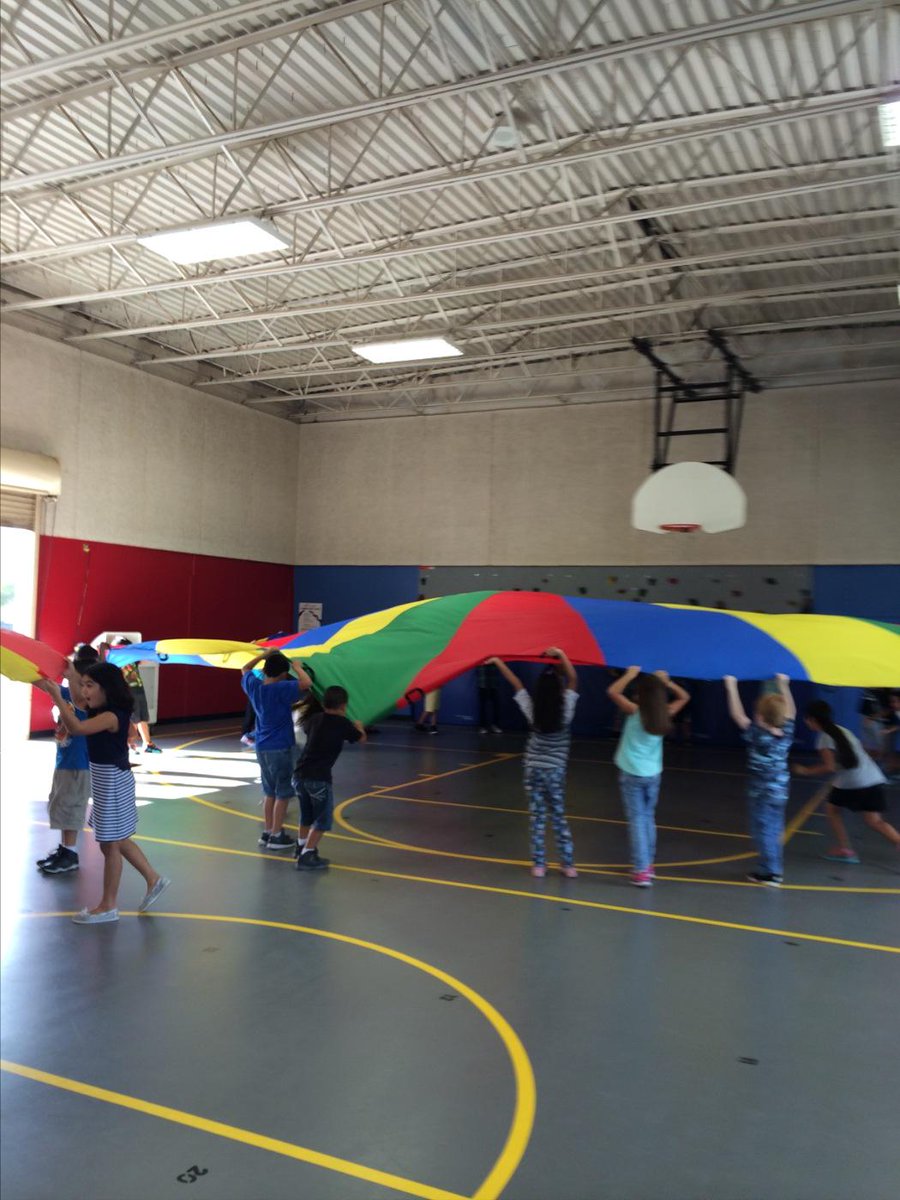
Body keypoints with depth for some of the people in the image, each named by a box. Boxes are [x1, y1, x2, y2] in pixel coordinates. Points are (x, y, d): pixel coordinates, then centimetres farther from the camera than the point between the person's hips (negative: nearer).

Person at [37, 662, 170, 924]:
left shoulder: (112, 716, -23)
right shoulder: (101, 710, 5)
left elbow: (77, 728, -37)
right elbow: (78, 701, 21)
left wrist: (56, 696, -33)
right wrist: (70, 674, 9)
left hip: (112, 781, -10)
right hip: (105, 780, 10)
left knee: (110, 844, 2)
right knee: (118, 841, 20)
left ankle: (108, 906, 13)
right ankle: (153, 880, 30)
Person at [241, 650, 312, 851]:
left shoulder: (254, 685, 0)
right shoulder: (281, 689, -20)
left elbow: (245, 669, 22)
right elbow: (306, 683, -34)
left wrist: (263, 655, 14)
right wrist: (297, 667, -17)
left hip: (262, 748, 7)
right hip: (280, 748, -7)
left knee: (270, 792, 18)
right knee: (283, 793, 4)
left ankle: (267, 832, 23)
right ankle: (276, 836, 7)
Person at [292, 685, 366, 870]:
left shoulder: (315, 718, 11)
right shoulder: (342, 723, -4)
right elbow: (362, 738, 13)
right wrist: (359, 726, 34)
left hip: (300, 774, 6)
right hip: (319, 777, -6)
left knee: (307, 814, 26)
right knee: (323, 819, 5)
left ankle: (302, 846, 41)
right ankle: (307, 856, -2)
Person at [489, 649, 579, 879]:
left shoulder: (532, 710, -7)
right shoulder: (565, 709, -11)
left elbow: (516, 684, -1)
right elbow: (573, 679, -9)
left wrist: (497, 661, 5)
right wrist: (561, 655, -15)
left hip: (533, 769, 1)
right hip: (555, 771, -1)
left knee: (537, 817, 6)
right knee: (559, 817, 9)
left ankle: (538, 864, 9)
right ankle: (567, 863, 11)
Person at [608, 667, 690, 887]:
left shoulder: (634, 712, -15)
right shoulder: (665, 714, -3)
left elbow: (612, 691, -18)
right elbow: (684, 697, 13)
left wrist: (630, 674, -7)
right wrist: (666, 681, 9)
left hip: (632, 774, -4)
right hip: (653, 774, 4)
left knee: (637, 820, -1)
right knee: (648, 818, 18)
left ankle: (641, 870, -4)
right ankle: (648, 865, 25)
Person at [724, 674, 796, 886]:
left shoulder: (757, 735, -21)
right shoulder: (786, 733, -6)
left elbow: (737, 714, -17)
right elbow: (790, 712, 12)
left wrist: (731, 687, -11)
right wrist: (783, 685, 18)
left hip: (762, 792, -6)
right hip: (780, 791, 6)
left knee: (763, 831, 4)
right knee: (775, 831, 15)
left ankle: (770, 873, 8)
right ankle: (776, 870, 23)